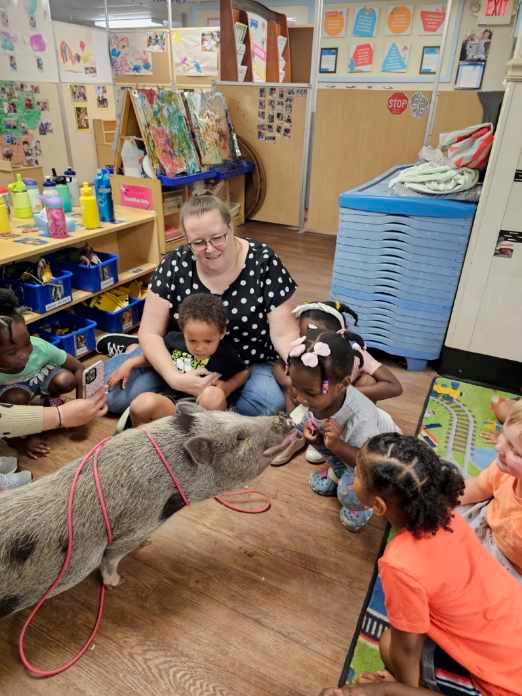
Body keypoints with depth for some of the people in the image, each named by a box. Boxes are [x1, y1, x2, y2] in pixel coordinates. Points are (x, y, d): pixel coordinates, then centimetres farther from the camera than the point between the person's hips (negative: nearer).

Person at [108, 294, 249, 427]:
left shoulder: (225, 352, -8)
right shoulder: (174, 339, 1)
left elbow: (244, 372, 9)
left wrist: (227, 387, -9)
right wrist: (130, 364, 13)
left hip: (207, 408, -2)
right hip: (174, 402, 3)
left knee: (214, 394, -38)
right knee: (143, 403, -30)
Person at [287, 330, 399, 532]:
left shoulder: (361, 418, -43)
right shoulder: (318, 396, -25)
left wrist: (336, 445, -44)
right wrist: (312, 434, -22)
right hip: (347, 443, 7)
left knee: (350, 493, -29)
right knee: (307, 421, -9)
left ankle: (362, 504, 11)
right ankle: (339, 472, 15)